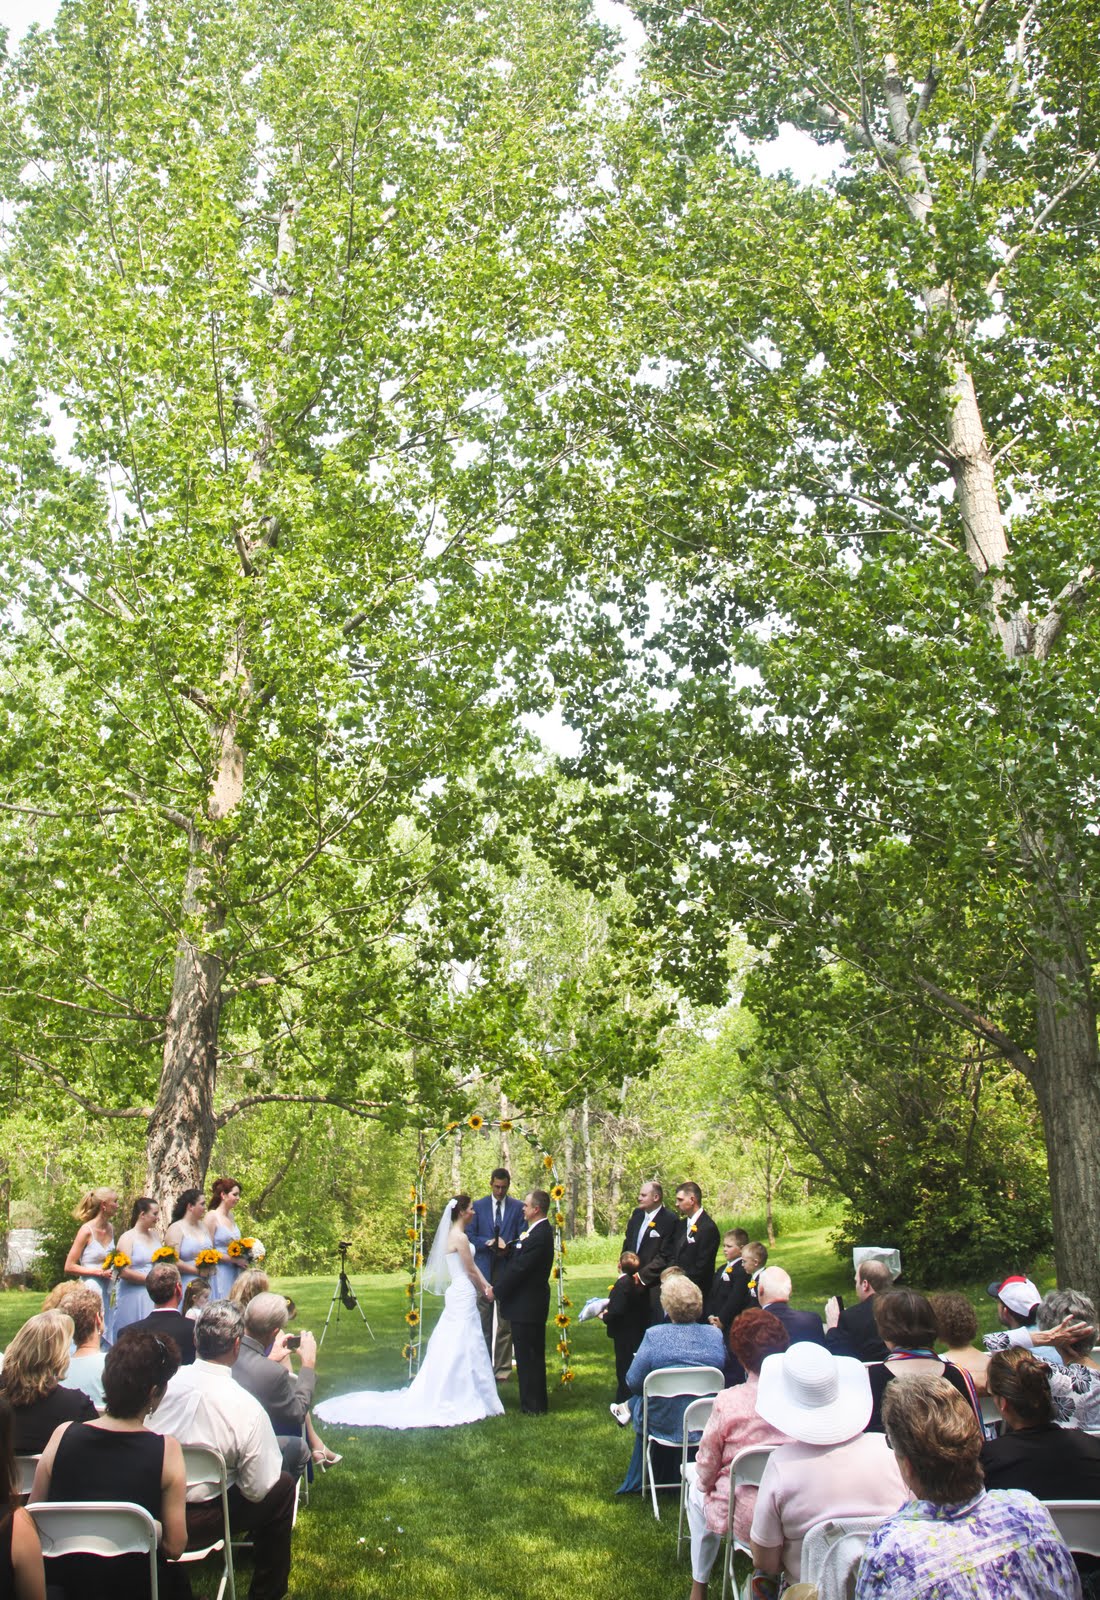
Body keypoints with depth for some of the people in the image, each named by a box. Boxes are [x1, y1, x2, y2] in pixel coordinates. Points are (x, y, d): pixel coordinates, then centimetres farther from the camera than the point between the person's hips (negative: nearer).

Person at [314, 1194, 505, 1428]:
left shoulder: (454, 1235, 13)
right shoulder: (460, 1237, -18)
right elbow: (471, 1271, -13)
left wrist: (485, 1286, 3)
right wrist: (483, 1289, 3)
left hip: (457, 1295, 9)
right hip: (464, 1296, -9)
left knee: (452, 1348, 14)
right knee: (462, 1349, -3)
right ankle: (461, 1399, 3)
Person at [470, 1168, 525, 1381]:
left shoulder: (518, 1207, 3)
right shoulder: (478, 1206, 5)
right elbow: (470, 1236, 3)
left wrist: (508, 1246, -16)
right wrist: (489, 1242, -14)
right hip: (484, 1270, 1)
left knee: (505, 1323, 4)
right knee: (483, 1321, 6)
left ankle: (503, 1368, 12)